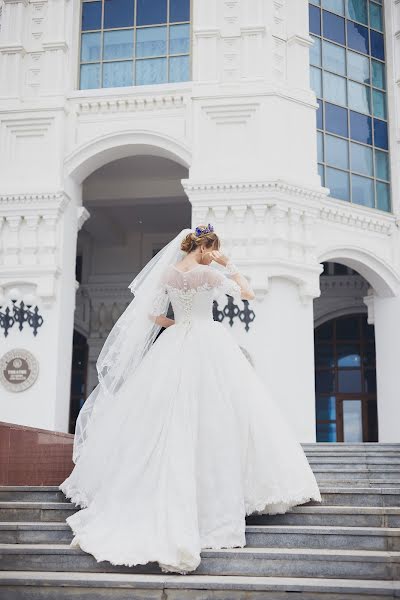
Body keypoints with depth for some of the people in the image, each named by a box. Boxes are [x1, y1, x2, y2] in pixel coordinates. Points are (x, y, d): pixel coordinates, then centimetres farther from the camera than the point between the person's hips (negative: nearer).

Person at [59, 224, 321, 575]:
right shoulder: (208, 273, -8)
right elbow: (247, 293, 0)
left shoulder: (167, 274, 7)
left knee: (173, 420, 8)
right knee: (215, 416, 0)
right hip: (208, 344, -5)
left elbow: (152, 314, 10)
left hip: (175, 348, 5)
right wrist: (228, 265, 9)